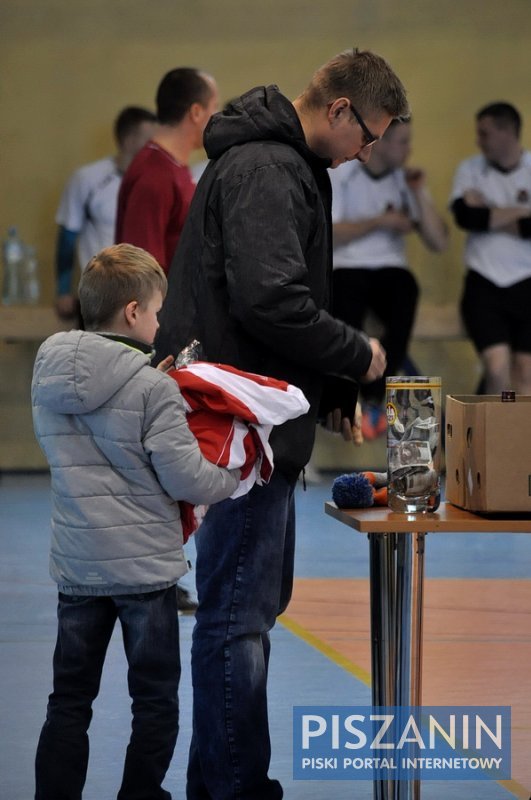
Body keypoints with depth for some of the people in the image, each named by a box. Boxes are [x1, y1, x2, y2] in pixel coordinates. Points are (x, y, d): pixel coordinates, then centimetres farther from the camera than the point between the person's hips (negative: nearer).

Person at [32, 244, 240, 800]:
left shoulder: (47, 378, 3)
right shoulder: (153, 390, -16)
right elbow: (185, 478, -15)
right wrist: (238, 477, 4)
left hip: (75, 565, 5)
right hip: (144, 564, -5)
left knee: (69, 698, 11)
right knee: (154, 701, 8)